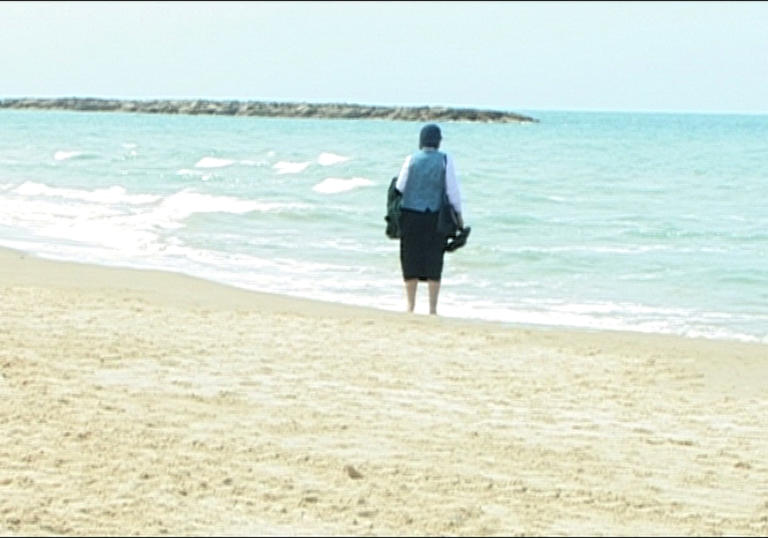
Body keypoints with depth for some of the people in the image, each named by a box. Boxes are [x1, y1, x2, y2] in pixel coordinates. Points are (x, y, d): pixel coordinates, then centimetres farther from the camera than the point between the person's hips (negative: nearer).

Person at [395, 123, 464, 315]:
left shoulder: (411, 159, -2)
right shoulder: (445, 160, -4)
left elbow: (399, 188, -2)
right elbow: (453, 190, -5)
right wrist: (458, 214, 5)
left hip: (410, 215, 1)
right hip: (434, 218, -1)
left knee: (411, 260, 9)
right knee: (434, 261, 5)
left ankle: (410, 306, 11)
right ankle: (432, 308, 4)